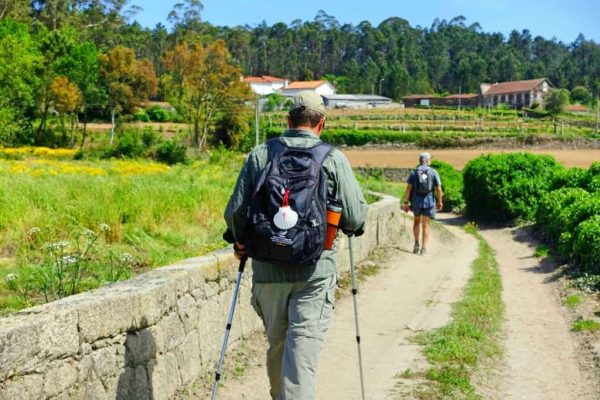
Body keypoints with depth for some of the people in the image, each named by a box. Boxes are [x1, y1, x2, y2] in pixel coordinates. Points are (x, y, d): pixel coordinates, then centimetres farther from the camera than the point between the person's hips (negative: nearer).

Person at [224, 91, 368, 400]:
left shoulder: (259, 154, 3)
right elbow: (355, 217, -6)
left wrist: (240, 242, 20)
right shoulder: (333, 158, -2)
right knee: (303, 347, -5)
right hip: (314, 272, -3)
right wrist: (348, 226, 17)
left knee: (276, 344, 19)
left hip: (267, 270, 3)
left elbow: (235, 211, 1)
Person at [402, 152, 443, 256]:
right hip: (429, 201, -1)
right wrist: (439, 202, 7)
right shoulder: (433, 172, -1)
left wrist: (406, 202, -3)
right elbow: (438, 189, -4)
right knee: (425, 225, 6)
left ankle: (417, 243, 8)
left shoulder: (414, 172, 1)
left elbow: (409, 188, -5)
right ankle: (424, 248, 1)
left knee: (417, 221, 21)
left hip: (416, 200, 1)